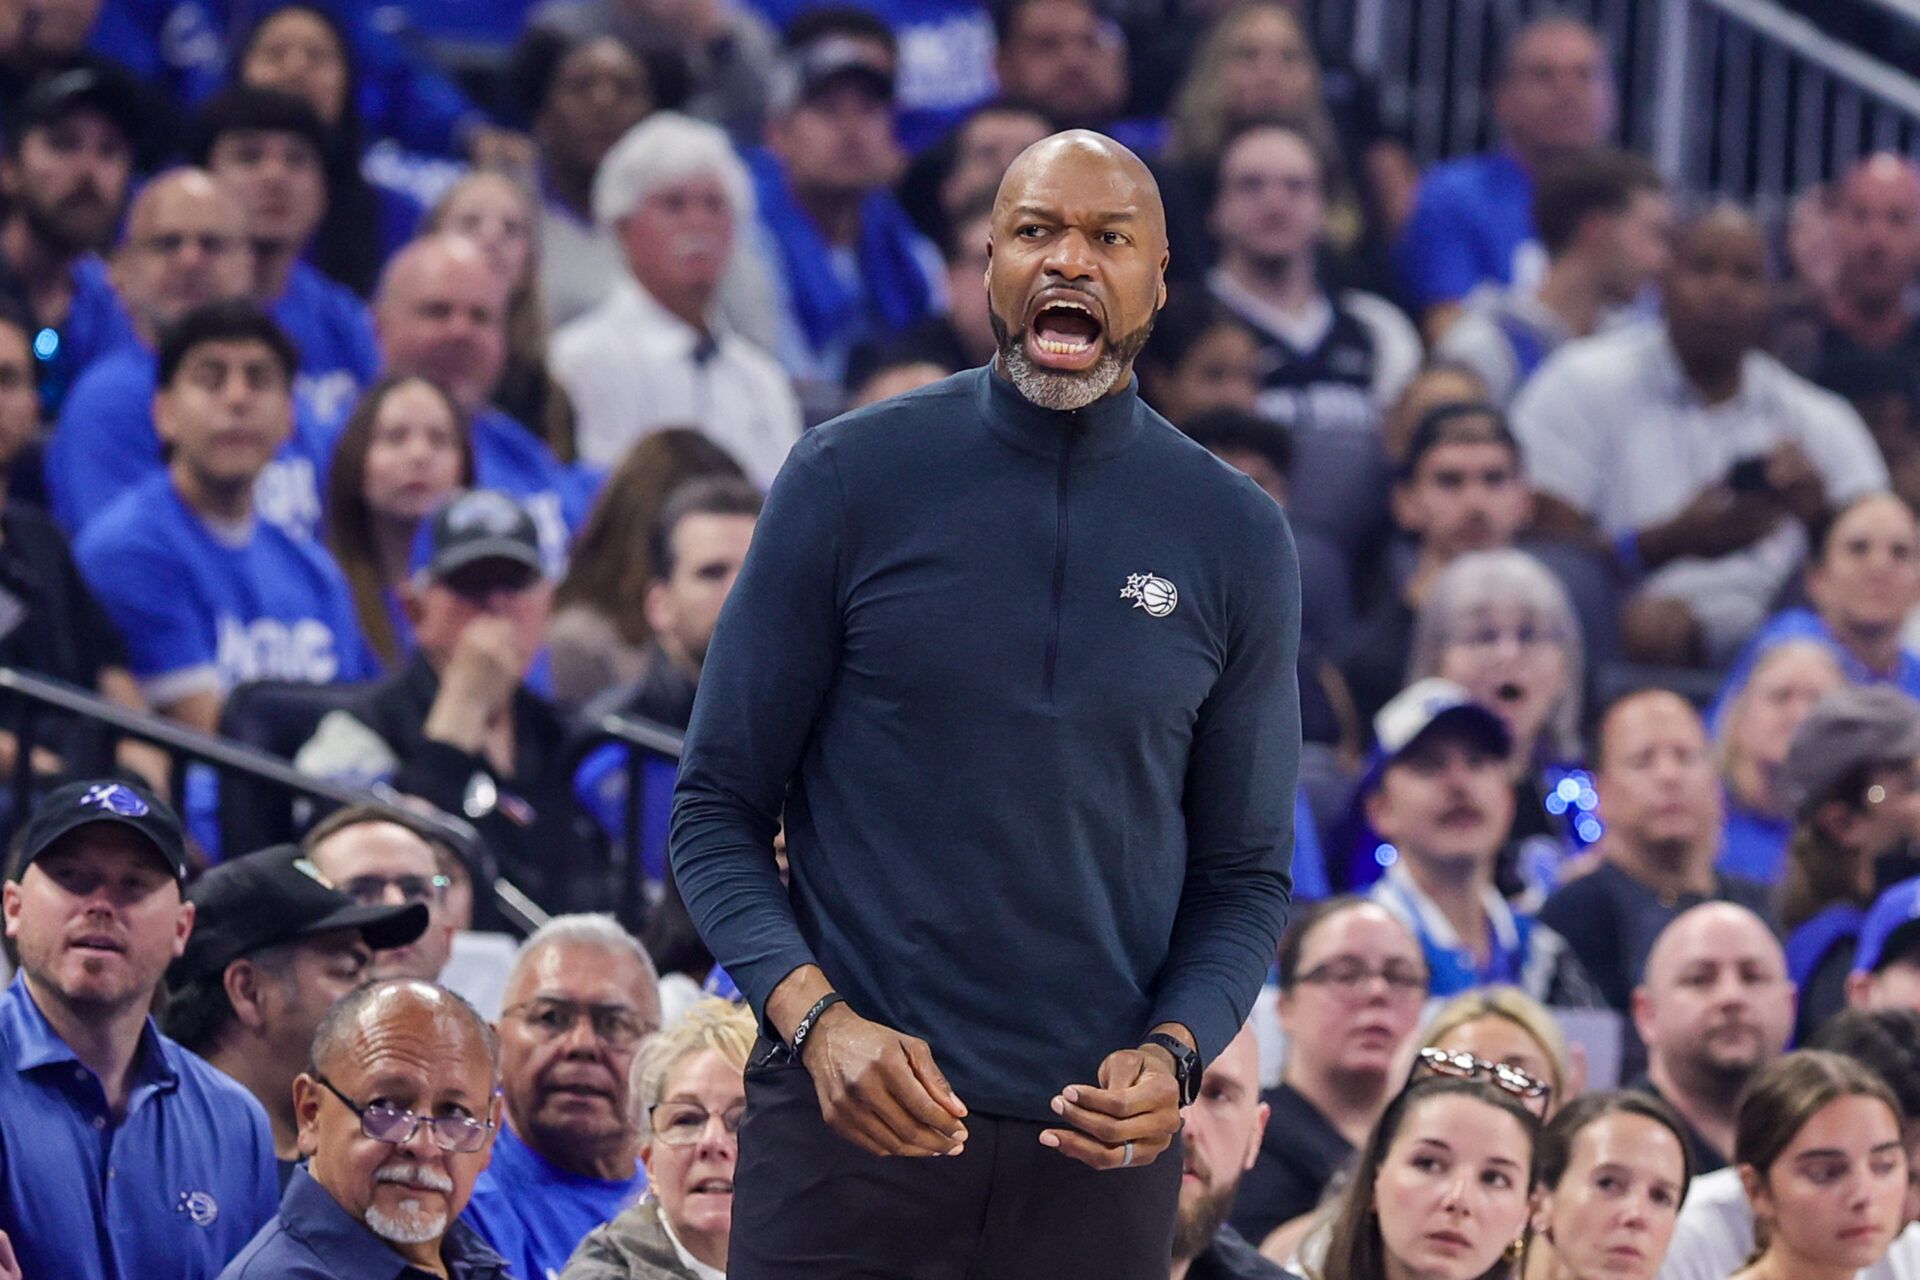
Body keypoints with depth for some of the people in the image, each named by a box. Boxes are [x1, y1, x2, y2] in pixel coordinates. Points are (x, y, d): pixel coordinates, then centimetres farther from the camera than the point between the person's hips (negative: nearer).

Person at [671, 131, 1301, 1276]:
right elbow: (719, 809, 1)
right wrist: (816, 1018, -14)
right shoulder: (852, 479, 0)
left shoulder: (1237, 538, 4)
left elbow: (1245, 872, 9)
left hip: (1100, 1147, 1)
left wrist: (1173, 1052, -9)